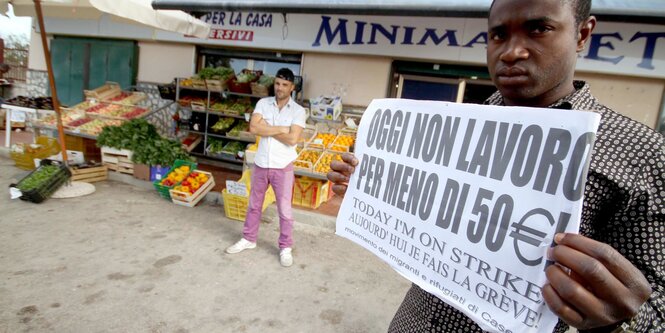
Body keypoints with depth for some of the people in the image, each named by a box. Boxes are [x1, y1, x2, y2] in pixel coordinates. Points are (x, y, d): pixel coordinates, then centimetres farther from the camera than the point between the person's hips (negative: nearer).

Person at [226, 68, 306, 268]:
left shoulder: (298, 111, -7)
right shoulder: (263, 103, 1)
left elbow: (292, 139, -19)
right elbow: (253, 128, -14)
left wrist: (267, 129, -12)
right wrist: (281, 129, -16)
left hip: (282, 167, -3)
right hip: (260, 163, 3)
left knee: (284, 209, 6)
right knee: (254, 205, 18)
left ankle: (285, 248, 22)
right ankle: (248, 239, 37)